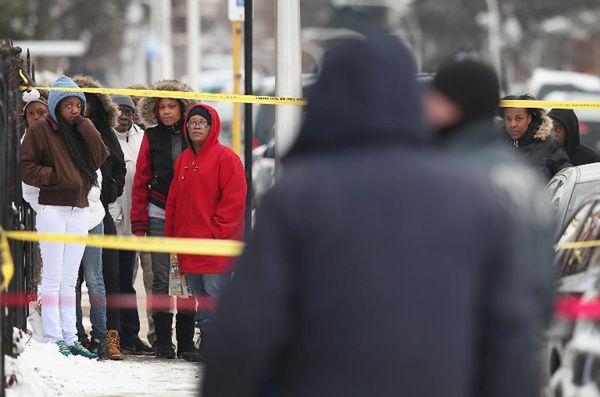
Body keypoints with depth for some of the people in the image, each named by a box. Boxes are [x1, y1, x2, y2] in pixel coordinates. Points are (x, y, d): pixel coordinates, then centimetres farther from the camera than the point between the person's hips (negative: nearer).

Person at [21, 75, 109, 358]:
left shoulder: (83, 131, 13)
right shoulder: (40, 130, -3)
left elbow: (100, 157, -2)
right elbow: (26, 167, -6)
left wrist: (83, 126, -5)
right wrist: (55, 177, -16)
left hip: (80, 210, 6)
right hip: (52, 209, -6)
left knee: (69, 279, 8)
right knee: (53, 278, -6)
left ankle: (69, 337, 10)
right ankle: (53, 338, -6)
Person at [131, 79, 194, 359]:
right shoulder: (152, 137, 5)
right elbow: (141, 181, 5)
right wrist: (139, 223, -2)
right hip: (159, 217, 0)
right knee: (161, 280, -1)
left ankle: (186, 342, 9)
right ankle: (163, 343, 1)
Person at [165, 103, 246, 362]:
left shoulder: (225, 157, -6)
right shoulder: (184, 160, 17)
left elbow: (234, 200, -11)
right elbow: (174, 201, 20)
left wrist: (217, 232, -15)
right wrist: (172, 235, 12)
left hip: (216, 247, -8)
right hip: (190, 246, 8)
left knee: (216, 297, -9)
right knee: (201, 300, 11)